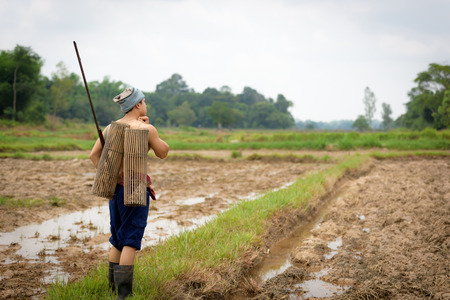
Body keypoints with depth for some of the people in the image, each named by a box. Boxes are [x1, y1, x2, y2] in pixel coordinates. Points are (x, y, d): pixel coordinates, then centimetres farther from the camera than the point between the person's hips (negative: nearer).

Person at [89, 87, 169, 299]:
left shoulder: (111, 127, 8)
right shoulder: (146, 129, -11)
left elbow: (94, 154, 8)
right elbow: (163, 153, 2)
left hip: (116, 186, 7)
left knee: (118, 238, 17)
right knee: (131, 240, -4)